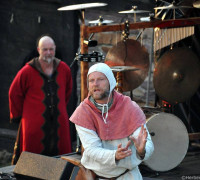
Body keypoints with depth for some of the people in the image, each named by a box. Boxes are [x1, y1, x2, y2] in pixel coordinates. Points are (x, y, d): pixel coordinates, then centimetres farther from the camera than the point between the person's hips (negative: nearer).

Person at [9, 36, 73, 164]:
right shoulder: (27, 72, -7)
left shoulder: (64, 69, 5)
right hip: (34, 126, -3)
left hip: (59, 124, 3)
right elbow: (14, 94, 4)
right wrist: (18, 115, 7)